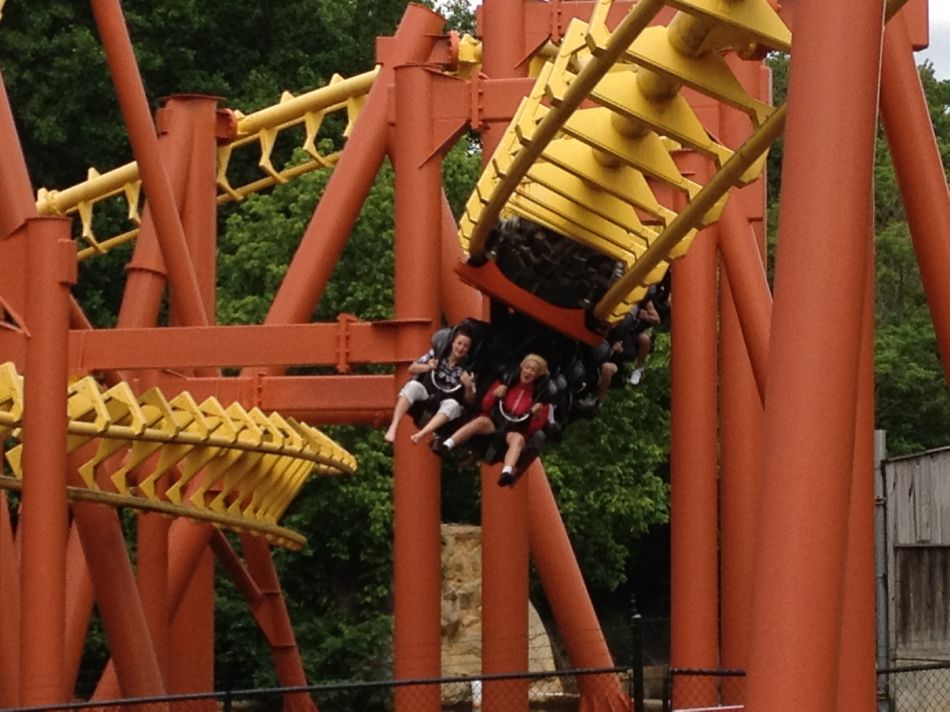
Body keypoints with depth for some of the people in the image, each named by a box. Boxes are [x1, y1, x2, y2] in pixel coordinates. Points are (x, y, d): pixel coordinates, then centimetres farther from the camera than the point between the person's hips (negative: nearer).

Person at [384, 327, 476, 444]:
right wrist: (428, 367, -15)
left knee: (453, 405, -35)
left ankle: (420, 434, -51)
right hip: (425, 395, 1)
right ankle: (393, 428, -40)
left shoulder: (467, 369, -1)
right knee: (413, 385, -29)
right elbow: (412, 368, 4)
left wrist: (468, 386, -22)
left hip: (445, 404, -1)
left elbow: (470, 401, -1)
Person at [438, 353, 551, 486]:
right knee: (481, 421, -32)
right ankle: (446, 445, -49)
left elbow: (534, 428, 3)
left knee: (518, 439, -37)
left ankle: (507, 472, -66)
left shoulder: (540, 395, 3)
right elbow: (485, 407, 9)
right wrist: (494, 395, -10)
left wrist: (536, 415, -17)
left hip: (516, 431, -2)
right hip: (494, 422, 2)